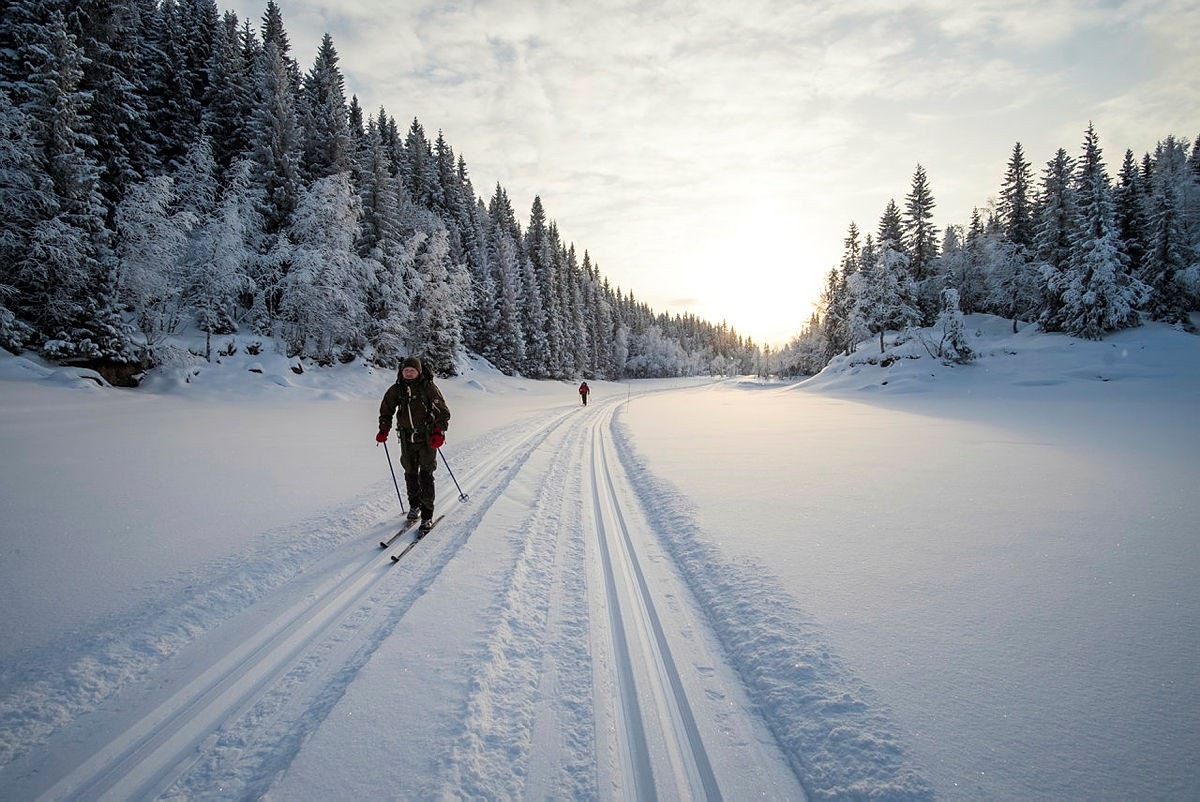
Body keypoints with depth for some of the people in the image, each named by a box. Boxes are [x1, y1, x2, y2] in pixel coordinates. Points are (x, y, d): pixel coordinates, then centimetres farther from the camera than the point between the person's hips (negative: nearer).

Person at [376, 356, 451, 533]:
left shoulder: (429, 388, -9)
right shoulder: (396, 390, 2)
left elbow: (443, 412, -8)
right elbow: (386, 409, 17)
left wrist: (439, 433, -18)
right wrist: (383, 430, 7)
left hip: (427, 438, -4)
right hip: (407, 438, 4)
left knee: (425, 475, -6)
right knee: (410, 473, 11)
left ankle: (427, 515, 0)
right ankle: (414, 505, 31)